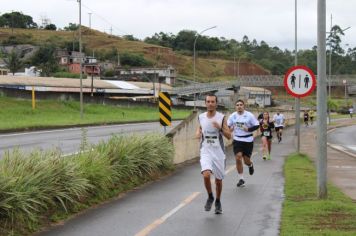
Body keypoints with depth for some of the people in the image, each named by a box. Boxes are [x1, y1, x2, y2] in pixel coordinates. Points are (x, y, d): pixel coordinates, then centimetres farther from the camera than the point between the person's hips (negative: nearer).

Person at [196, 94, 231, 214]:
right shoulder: (201, 117, 1)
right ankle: (210, 197, 4)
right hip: (206, 151, 0)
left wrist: (220, 128, -22)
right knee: (206, 175, -22)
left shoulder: (221, 117, -5)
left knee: (218, 179, 10)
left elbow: (229, 136, -5)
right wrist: (198, 133, -2)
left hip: (218, 152, 0)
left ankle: (218, 202, 34)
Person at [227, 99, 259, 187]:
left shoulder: (249, 115, -7)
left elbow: (257, 125, -3)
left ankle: (250, 165, 44)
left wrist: (248, 129, -18)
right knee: (238, 158, -12)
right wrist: (230, 128, -13)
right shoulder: (233, 116, 1)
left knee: (246, 160, 2)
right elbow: (227, 126, 10)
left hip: (248, 140, -2)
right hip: (237, 140, 2)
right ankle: (241, 179, 1)